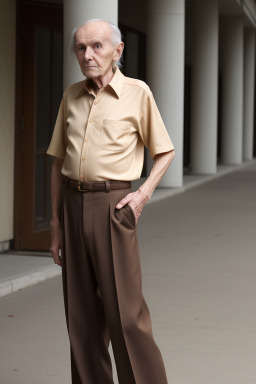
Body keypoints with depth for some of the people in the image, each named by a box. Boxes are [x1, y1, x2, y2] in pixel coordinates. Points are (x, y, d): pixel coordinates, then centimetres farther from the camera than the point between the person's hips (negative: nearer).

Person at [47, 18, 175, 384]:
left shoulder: (137, 93, -2)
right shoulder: (72, 96, 11)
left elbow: (165, 152, 7)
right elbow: (59, 162, 15)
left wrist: (144, 194, -8)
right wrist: (56, 225, 12)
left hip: (112, 205, -4)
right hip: (73, 205, 5)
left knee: (125, 312, -7)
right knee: (81, 313, 7)